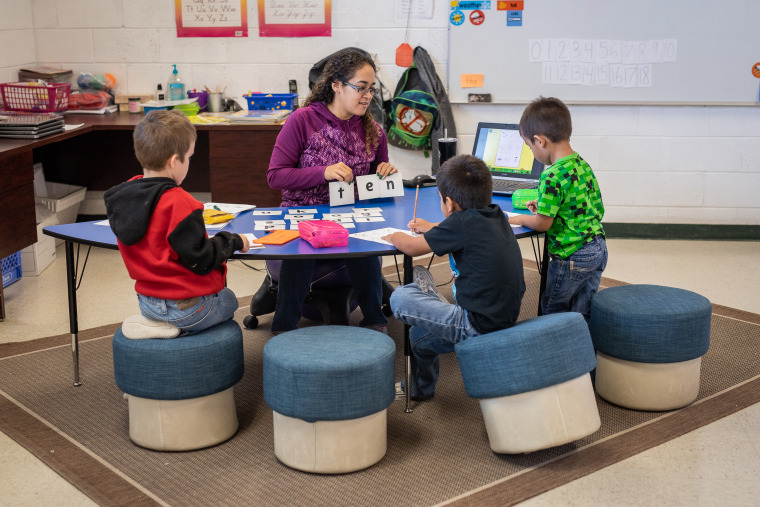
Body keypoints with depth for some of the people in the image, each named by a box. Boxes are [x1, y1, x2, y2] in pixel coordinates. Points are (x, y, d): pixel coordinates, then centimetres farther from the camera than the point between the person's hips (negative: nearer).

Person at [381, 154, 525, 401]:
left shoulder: (461, 222, -17)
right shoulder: (497, 216, 6)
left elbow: (412, 247, -9)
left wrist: (395, 237, 12)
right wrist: (432, 229, 34)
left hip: (479, 327, -9)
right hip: (505, 320, 9)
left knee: (400, 297, -2)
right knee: (420, 334, 26)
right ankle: (420, 388, 45)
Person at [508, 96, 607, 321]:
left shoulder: (552, 177, -22)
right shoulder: (583, 166, 6)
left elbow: (542, 223, -18)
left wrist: (518, 219, 3)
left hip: (571, 257, -8)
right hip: (598, 249, 8)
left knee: (552, 309, 9)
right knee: (584, 314, 15)